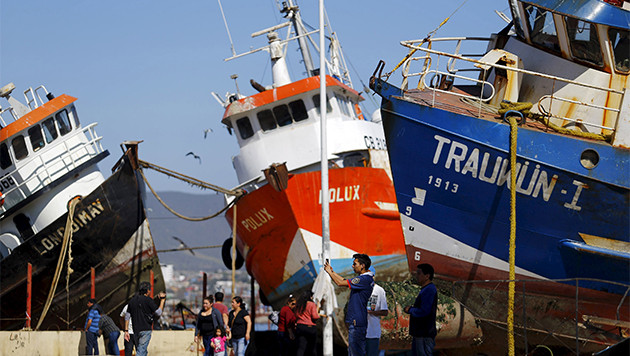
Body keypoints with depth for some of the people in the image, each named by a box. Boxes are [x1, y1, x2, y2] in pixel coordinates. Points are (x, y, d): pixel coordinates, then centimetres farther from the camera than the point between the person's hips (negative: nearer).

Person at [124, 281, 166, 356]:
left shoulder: (132, 301, 12)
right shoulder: (148, 300, -7)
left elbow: (127, 317, 10)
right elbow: (158, 313, -4)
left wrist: (126, 331, 11)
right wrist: (162, 300, 8)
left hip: (136, 330, 7)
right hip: (145, 330, -7)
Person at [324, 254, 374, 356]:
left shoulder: (365, 279, -17)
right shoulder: (365, 278, 14)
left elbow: (340, 283, -16)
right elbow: (346, 281, 26)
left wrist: (329, 272, -1)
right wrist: (332, 271, 21)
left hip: (356, 322, -10)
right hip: (355, 321, 10)